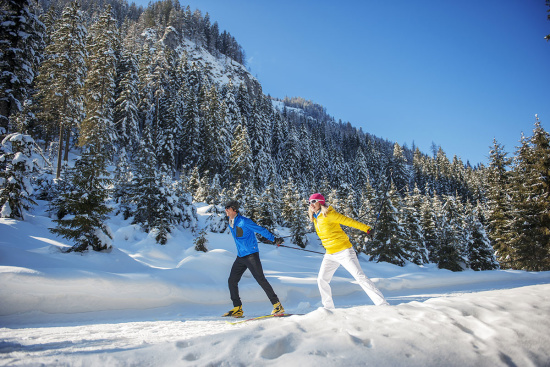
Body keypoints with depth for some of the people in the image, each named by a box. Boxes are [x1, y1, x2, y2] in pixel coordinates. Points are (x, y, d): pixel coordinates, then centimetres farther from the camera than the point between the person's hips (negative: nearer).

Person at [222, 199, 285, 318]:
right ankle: (237, 309, 14)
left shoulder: (244, 221, -12)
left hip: (251, 255, -8)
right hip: (240, 257, 8)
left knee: (260, 279, -10)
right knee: (232, 281, 3)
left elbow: (260, 230, -12)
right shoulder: (230, 224, 12)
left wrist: (274, 239, -18)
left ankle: (277, 305, -2)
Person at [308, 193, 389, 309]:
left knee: (360, 277, -12)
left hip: (343, 251, -8)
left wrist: (367, 229, -9)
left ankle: (383, 304, -8)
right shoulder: (315, 218, 10)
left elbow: (348, 221, -11)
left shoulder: (329, 214, -12)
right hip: (330, 255, 8)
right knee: (321, 280, 3)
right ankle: (328, 308, 18)